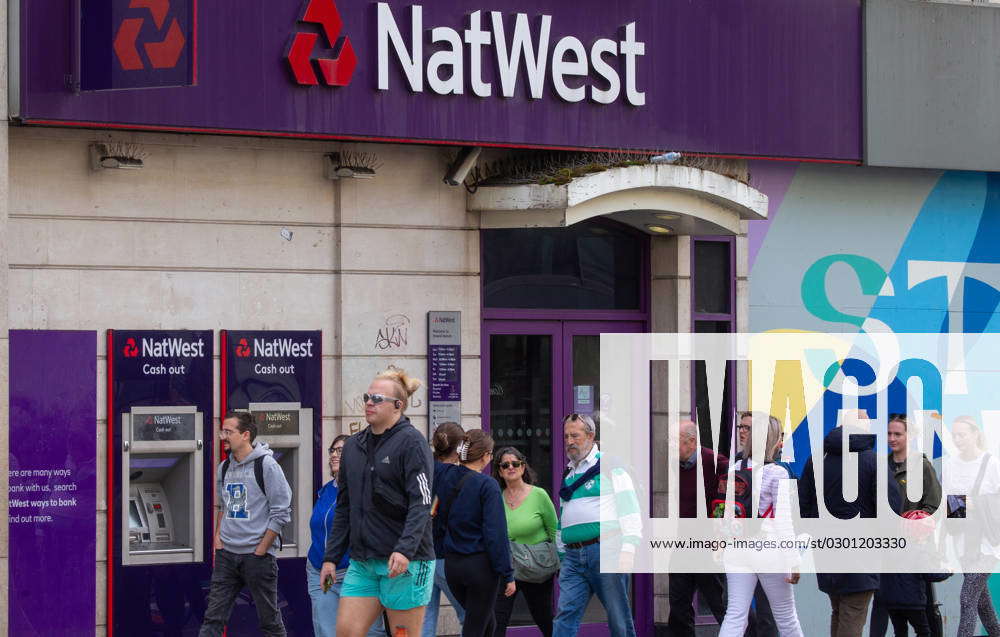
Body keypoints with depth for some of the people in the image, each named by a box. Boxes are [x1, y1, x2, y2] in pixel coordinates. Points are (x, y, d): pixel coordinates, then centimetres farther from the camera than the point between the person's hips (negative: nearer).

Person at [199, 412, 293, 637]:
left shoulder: (266, 465, -9)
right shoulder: (224, 468, 11)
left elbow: (281, 513, -11)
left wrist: (260, 550, -12)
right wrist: (218, 537, 10)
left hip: (257, 556, -6)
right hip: (226, 555, 6)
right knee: (213, 618, -1)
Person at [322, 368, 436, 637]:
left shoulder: (411, 442, -6)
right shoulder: (354, 446, 15)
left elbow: (421, 503, -15)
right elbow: (344, 507, 21)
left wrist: (405, 549, -28)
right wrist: (331, 557, 15)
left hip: (405, 562, -6)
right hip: (362, 563, 6)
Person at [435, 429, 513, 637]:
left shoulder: (444, 481, 4)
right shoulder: (487, 485, -14)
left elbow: (441, 520, 9)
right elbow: (496, 534, -15)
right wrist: (507, 574, -11)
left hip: (451, 565, 6)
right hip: (481, 565, -6)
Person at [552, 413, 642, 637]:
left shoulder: (610, 466, 2)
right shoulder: (567, 474, 21)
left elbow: (629, 510, -6)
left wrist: (628, 549, -16)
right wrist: (561, 553, 21)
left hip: (605, 550, -5)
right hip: (573, 556, 5)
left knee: (619, 617, 0)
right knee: (565, 615, -7)